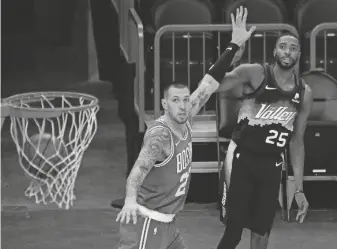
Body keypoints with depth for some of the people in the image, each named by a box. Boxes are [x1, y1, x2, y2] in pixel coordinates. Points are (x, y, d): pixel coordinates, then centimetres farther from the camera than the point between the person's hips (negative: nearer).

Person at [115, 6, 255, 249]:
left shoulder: (184, 120, 2)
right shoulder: (160, 134, -22)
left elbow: (209, 85, 8)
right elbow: (139, 169, -35)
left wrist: (234, 45, 8)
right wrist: (130, 200, -55)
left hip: (166, 222, 9)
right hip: (146, 222, -9)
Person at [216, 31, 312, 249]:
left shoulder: (304, 93, 6)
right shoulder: (255, 74, -9)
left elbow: (297, 141, 13)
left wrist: (299, 189, 11)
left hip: (272, 166, 5)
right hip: (242, 159, -5)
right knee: (234, 230, -8)